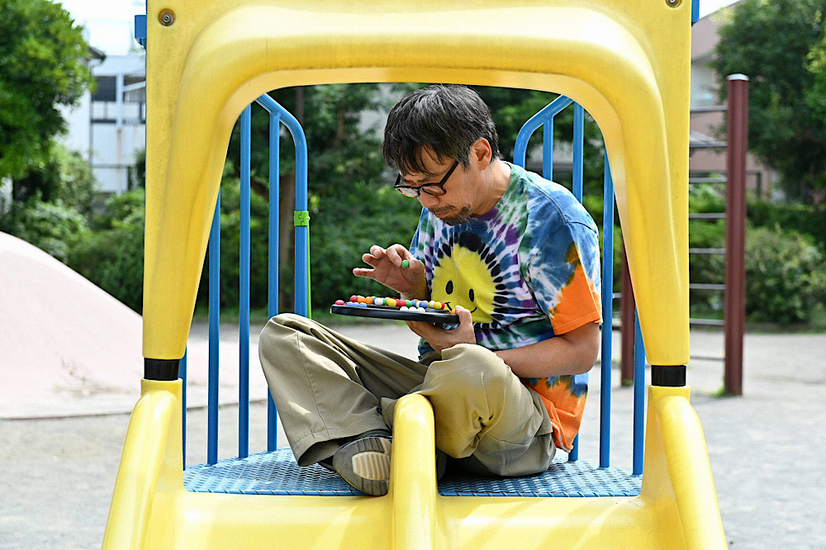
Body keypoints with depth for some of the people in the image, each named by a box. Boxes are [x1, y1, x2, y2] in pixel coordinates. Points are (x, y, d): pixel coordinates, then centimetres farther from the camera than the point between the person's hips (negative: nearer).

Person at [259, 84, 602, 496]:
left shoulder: (550, 216, -11)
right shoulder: (442, 209, 10)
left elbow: (583, 350, -13)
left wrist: (478, 357, -24)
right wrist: (414, 289, -2)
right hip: (440, 386, 7)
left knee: (468, 370, -45)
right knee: (282, 334, -1)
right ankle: (368, 442, -29)